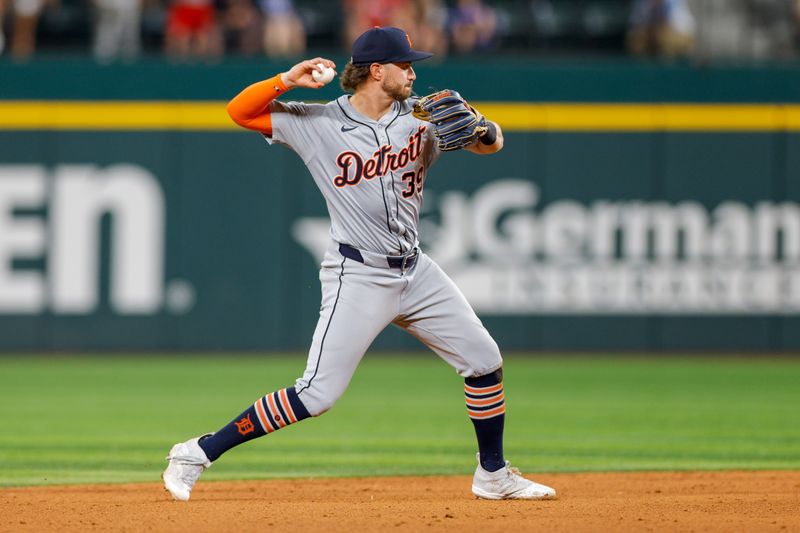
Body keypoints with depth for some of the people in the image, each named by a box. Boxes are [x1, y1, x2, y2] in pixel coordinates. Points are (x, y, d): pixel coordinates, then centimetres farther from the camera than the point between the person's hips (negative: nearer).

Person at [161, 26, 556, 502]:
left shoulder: (420, 117, 3)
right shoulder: (317, 123, -8)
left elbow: (492, 142, 5)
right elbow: (239, 111, -6)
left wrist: (479, 130, -19)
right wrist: (288, 80, -22)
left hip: (415, 271, 6)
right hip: (359, 278, -6)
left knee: (484, 359, 8)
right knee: (317, 394, -13)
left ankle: (493, 476, 26)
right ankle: (198, 454, -7)